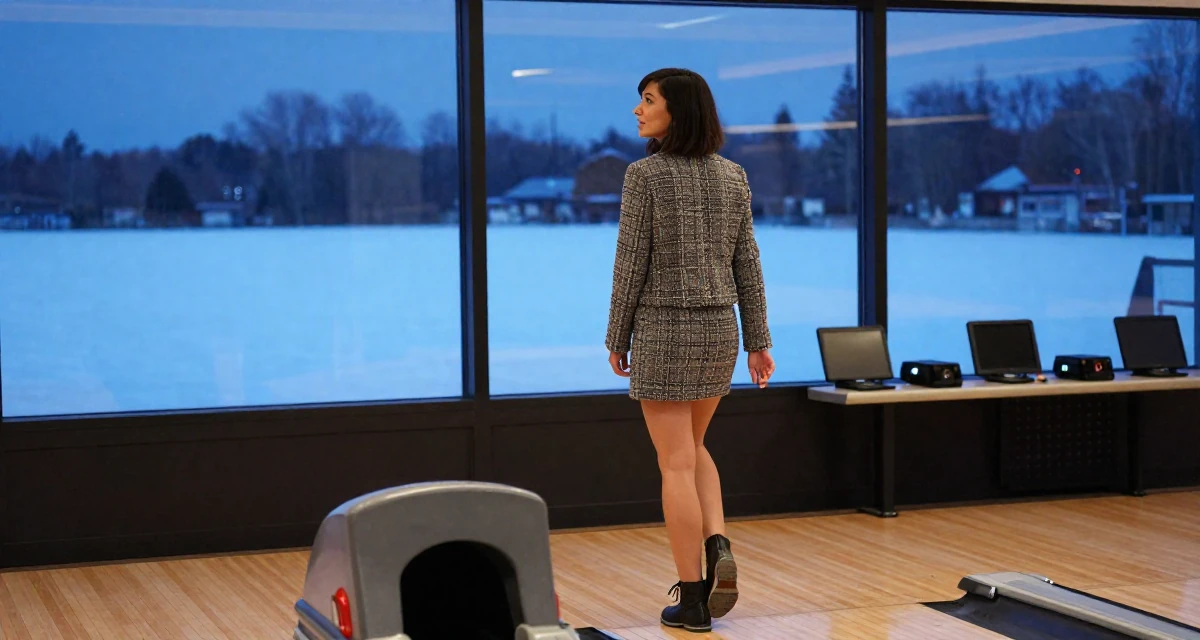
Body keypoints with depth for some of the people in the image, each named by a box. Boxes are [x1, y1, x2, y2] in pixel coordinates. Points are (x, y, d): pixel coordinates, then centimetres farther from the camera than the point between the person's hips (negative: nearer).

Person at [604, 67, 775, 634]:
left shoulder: (645, 175, -11)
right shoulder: (732, 176, 5)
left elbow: (630, 265, -10)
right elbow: (747, 265, 6)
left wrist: (616, 339, 0)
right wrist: (758, 343, 10)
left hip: (663, 330, -5)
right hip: (719, 328, 5)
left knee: (677, 464, 1)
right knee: (692, 448, 23)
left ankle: (692, 598, 4)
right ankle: (718, 548, 2)